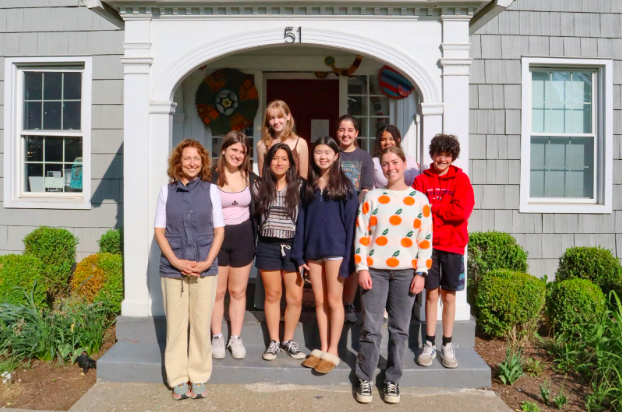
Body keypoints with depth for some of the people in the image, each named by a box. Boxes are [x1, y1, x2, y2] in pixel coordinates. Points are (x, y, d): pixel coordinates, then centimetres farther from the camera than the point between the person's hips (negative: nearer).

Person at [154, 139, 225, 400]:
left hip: (204, 269, 0)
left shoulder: (210, 190, 2)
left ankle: (199, 379, 21)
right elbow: (159, 231, 3)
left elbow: (219, 230, 3)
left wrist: (208, 262, -9)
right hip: (173, 269, 1)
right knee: (175, 325, 6)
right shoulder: (167, 191, 3)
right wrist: (176, 261, -9)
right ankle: (177, 380, 20)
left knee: (201, 325, 6)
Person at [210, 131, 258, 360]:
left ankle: (236, 338, 22)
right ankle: (217, 338, 21)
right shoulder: (211, 177, -9)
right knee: (217, 291, 7)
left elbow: (256, 209, 9)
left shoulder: (251, 178, 2)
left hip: (243, 238, 3)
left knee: (238, 291, 11)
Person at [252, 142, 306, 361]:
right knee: (272, 295, 9)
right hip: (267, 246, 1)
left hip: (293, 246, 0)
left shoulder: (299, 187, -1)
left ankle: (288, 340, 20)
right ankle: (273, 341, 21)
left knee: (295, 297, 2)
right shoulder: (259, 186, 2)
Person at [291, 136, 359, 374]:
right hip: (313, 250, 4)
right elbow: (301, 220, 9)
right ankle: (322, 349, 22)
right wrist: (299, 254, 4)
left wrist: (348, 258, -12)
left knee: (334, 301, 3)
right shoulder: (308, 186, 10)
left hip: (335, 250, -4)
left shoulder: (344, 185, -2)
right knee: (320, 301, 11)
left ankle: (333, 352, 14)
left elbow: (351, 221, -6)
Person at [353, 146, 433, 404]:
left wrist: (421, 273, -3)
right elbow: (361, 235, 2)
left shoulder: (419, 199, 4)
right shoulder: (372, 197, 4)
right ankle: (365, 379, 17)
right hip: (375, 270, 0)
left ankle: (392, 380, 23)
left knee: (399, 329, 9)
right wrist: (362, 268, -6)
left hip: (405, 272, 1)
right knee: (371, 327, 2)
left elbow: (426, 240, 3)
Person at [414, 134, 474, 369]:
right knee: (431, 294, 4)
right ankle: (429, 344, 14)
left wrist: (432, 208, -6)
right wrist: (444, 210, -12)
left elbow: (461, 211, -11)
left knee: (448, 295, 7)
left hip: (453, 245, 0)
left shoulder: (461, 179, 1)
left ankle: (447, 346, 18)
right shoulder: (422, 180, 5)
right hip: (428, 243, 0)